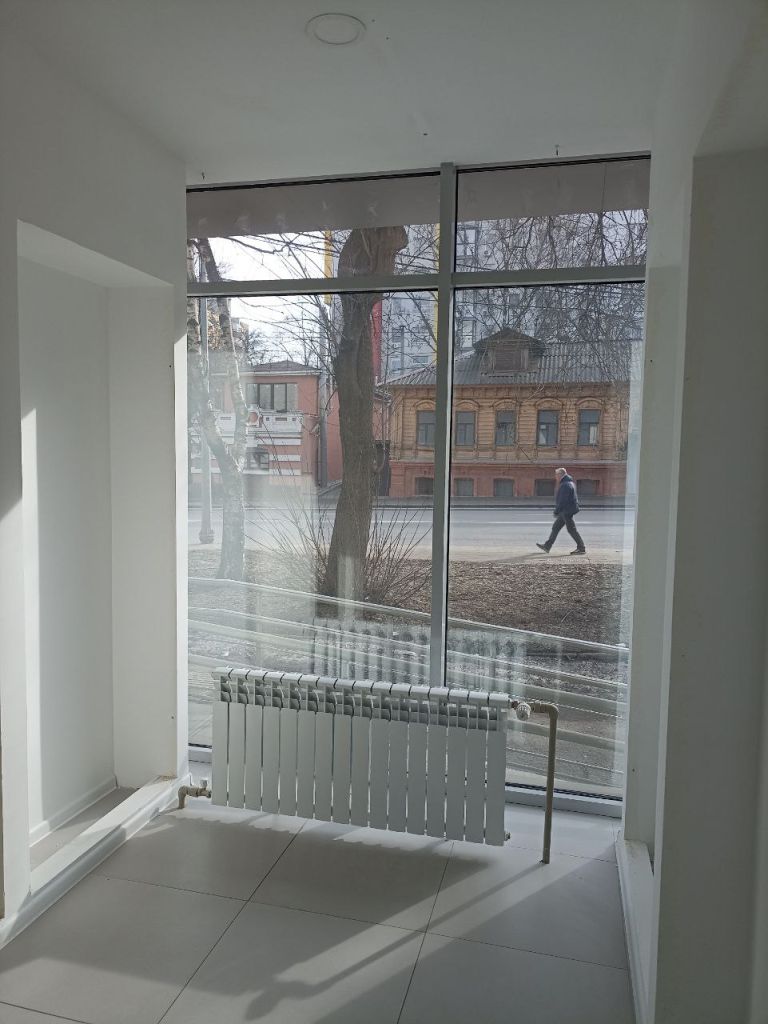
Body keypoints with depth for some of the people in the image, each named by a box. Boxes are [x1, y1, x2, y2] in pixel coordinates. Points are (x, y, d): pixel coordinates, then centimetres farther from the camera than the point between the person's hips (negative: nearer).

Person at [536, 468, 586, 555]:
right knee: (555, 527, 12)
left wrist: (557, 511, -19)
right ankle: (547, 546, 16)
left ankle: (582, 549, 1)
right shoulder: (569, 483, 15)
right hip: (565, 511, 11)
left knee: (571, 529, -5)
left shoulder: (565, 485, -19)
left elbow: (562, 500, -24)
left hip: (567, 511, -11)